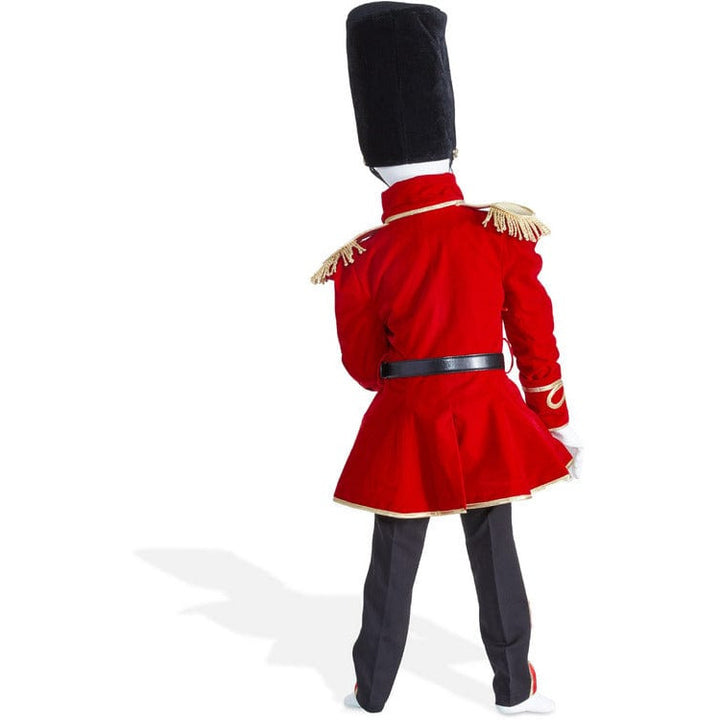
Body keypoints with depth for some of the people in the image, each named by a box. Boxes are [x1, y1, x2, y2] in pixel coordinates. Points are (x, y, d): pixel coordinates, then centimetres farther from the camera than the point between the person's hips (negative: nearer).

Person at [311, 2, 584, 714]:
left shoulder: (363, 259, -6)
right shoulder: (506, 234, -5)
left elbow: (362, 362, 4)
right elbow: (536, 338, 0)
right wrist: (557, 421, 10)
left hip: (404, 421, 0)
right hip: (488, 416, 1)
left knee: (393, 563, 11)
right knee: (494, 555, 12)